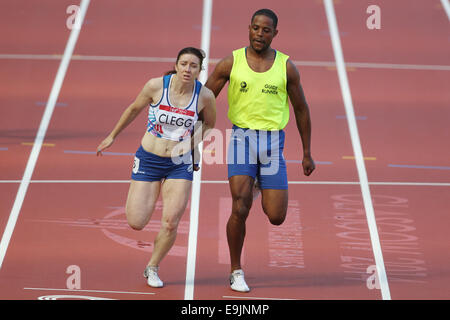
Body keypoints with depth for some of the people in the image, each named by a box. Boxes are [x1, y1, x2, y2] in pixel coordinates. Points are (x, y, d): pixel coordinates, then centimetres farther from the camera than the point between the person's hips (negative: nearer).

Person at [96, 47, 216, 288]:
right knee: (136, 223, -2)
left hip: (180, 164, 0)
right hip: (148, 159, 0)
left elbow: (209, 123, 12)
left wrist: (192, 144, -3)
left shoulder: (205, 95, -9)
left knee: (170, 222, -8)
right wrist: (112, 136, 16)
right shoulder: (156, 85, -11)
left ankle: (152, 268, 19)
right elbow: (134, 109, 6)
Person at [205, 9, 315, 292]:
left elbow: (301, 109, 11)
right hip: (242, 138, -1)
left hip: (273, 142, 1)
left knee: (276, 217, -1)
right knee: (240, 209, -12)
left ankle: (262, 189, 38)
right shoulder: (231, 63, 1)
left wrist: (307, 154, 11)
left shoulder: (286, 67, 2)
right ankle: (236, 272, 10)